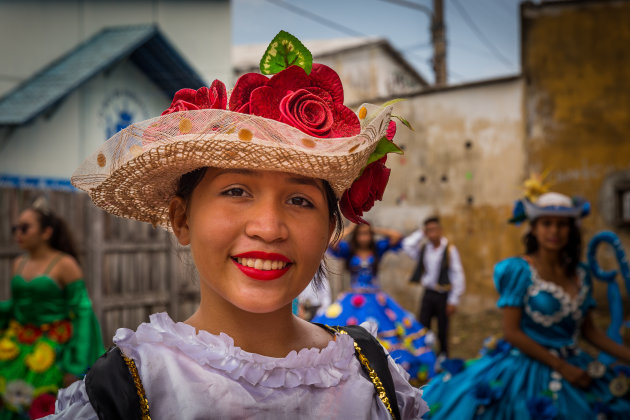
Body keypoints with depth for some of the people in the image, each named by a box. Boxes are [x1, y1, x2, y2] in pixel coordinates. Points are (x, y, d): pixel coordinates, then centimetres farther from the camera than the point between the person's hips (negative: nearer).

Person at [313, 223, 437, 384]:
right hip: (352, 302, -1)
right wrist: (349, 230, -4)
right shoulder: (348, 250, 3)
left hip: (377, 301, 1)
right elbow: (332, 244, -15)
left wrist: (376, 230, 5)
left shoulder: (378, 248, 7)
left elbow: (397, 236, -1)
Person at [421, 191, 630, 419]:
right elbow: (511, 332, -14)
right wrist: (561, 366, -15)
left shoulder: (581, 275, 7)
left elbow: (588, 329, 14)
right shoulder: (520, 270, -10)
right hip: (525, 370, -6)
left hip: (573, 372, 6)